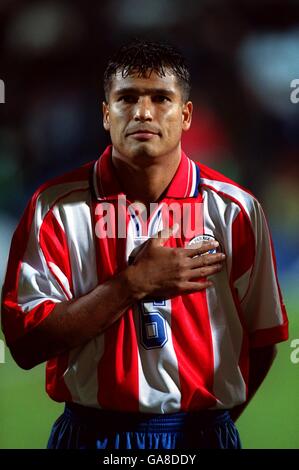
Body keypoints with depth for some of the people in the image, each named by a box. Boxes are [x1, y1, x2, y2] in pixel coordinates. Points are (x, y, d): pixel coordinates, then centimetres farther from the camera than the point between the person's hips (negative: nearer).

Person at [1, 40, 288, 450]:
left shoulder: (236, 211, -4)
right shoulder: (56, 207, -7)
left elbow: (261, 339, 4)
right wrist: (135, 284, -18)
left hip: (200, 432, 1)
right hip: (90, 432, -1)